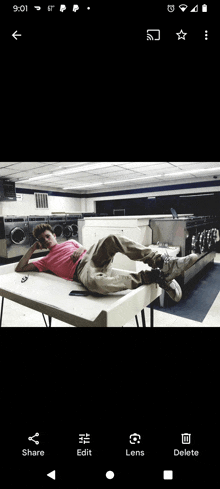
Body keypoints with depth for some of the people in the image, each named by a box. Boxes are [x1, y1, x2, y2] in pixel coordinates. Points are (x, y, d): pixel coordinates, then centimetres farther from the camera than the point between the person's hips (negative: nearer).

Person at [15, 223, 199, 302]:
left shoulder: (69, 242, 32)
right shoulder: (45, 261, 26)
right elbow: (20, 268, 22)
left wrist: (80, 251, 4)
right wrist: (33, 248, 21)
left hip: (92, 256, 3)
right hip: (83, 270, -3)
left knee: (113, 239, -31)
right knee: (95, 283, -44)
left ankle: (162, 262, -38)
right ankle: (152, 276, -34)